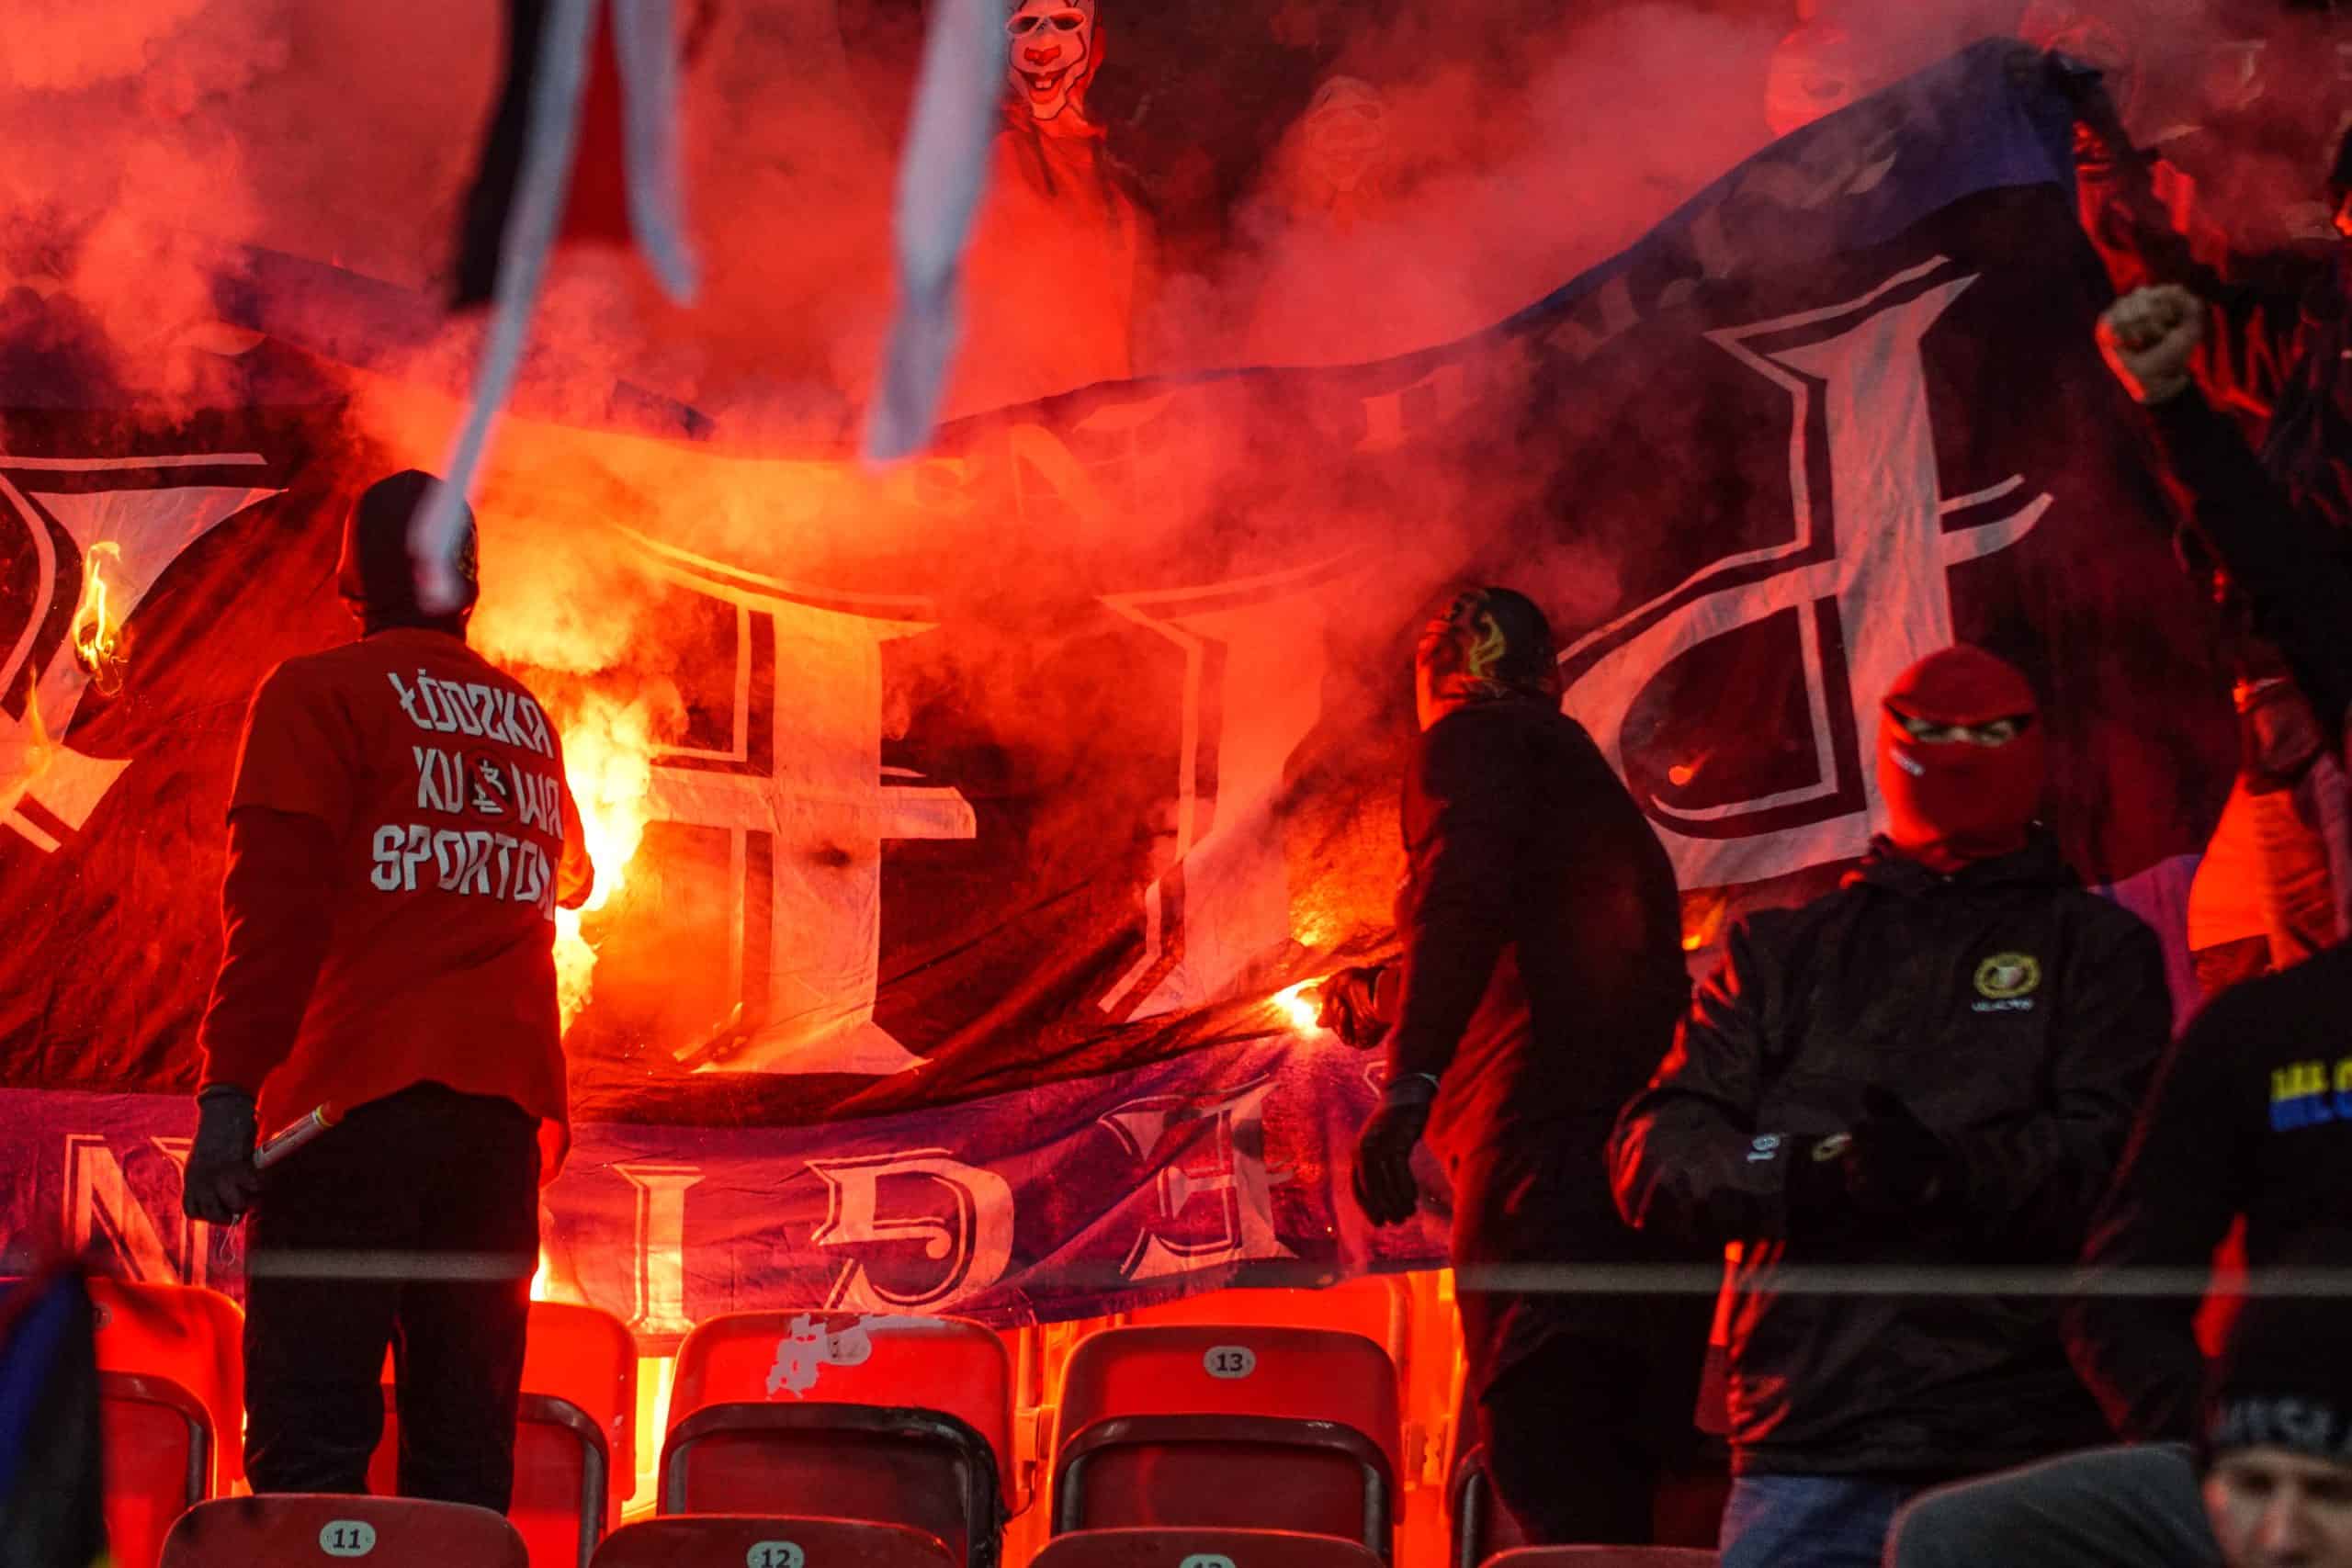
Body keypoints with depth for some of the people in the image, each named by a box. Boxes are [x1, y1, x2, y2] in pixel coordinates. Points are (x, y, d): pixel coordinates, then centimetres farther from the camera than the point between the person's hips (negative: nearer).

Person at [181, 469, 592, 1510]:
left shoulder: (316, 694, 2)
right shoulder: (528, 720, 18)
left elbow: (279, 907, -9)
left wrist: (230, 1090, -13)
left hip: (356, 1104, -5)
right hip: (507, 1104, 5)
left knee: (308, 1443, -10)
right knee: (465, 1447, 5)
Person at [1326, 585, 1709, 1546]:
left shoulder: (1470, 742, 6)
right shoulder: (1581, 768, 34)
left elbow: (1464, 896, -14)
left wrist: (1410, 1078, -22)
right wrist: (1387, 1004, 57)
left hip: (1549, 1131, -9)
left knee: (1544, 1440, -17)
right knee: (1623, 1461, 8)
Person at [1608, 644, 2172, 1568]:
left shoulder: (2095, 945, 15)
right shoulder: (1783, 951, 22)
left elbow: (2115, 1155, -1)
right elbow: (1653, 1149, 10)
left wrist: (1957, 1174, -21)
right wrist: (1793, 1175, -10)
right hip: (1807, 1443, 2)